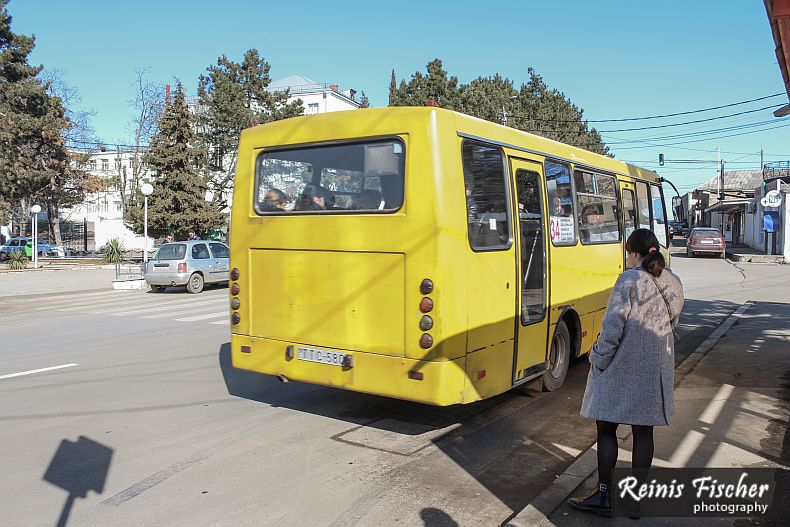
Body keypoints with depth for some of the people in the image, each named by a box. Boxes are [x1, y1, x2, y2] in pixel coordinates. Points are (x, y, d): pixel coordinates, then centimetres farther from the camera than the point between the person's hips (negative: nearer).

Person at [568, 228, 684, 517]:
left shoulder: (629, 280, -15)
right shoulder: (674, 284, 6)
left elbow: (613, 326, -17)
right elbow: (670, 323, 11)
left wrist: (599, 360, -7)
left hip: (621, 368, -6)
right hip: (655, 370, 6)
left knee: (606, 427, 7)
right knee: (643, 431, 13)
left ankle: (604, 495, 13)